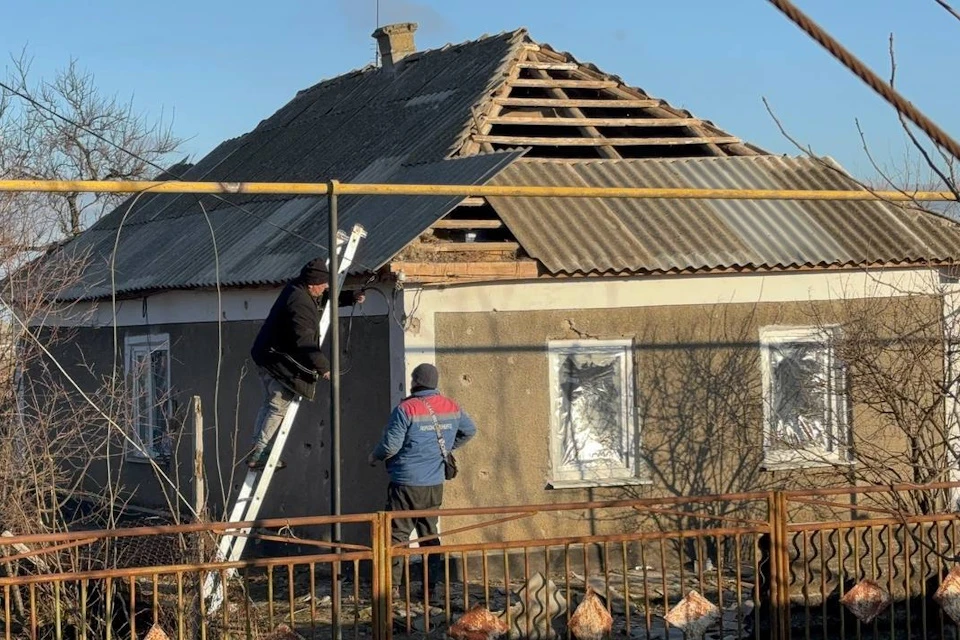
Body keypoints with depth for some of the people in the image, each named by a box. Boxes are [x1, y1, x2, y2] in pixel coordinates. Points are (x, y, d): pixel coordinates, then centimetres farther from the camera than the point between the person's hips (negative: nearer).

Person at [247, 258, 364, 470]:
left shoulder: (297, 289, 7)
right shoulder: (300, 304, -25)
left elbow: (326, 299, 25)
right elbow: (304, 341, -30)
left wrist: (350, 297, 12)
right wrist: (323, 366, -27)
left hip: (267, 356, 11)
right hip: (278, 361, -11)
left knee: (270, 404, 15)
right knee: (279, 406, -7)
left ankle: (257, 450, 18)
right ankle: (258, 453, -8)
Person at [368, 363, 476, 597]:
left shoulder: (406, 409, -15)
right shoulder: (452, 408, 4)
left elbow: (390, 446, -16)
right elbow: (469, 430, 21)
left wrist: (374, 457, 4)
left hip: (406, 483, -6)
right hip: (435, 483, 6)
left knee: (397, 533, 1)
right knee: (430, 533, 15)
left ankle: (392, 585, -2)